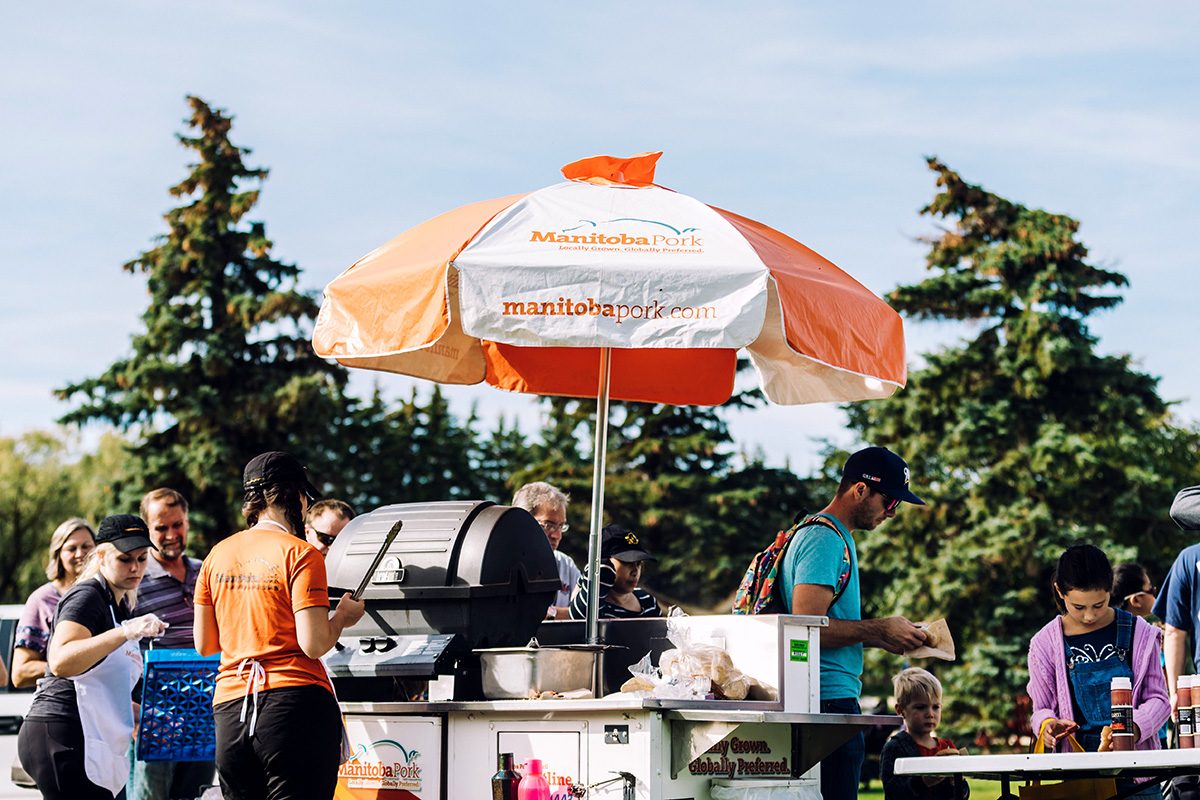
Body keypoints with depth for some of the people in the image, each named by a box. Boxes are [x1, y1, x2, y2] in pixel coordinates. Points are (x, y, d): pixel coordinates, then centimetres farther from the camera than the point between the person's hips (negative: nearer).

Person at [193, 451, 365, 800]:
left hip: (230, 708, 6)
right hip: (297, 702, -6)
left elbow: (204, 645, 14)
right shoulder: (300, 553, -5)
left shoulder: (218, 555, 12)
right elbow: (313, 644, -12)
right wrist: (342, 617, 7)